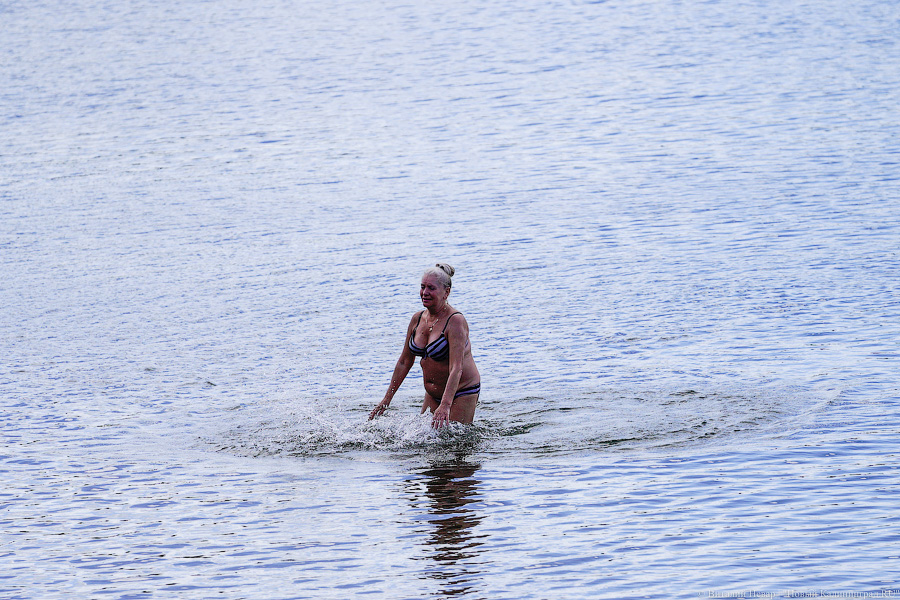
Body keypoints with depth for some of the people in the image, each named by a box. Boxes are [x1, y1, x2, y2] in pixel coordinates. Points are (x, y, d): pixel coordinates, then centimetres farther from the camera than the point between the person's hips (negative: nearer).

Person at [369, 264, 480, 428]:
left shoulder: (456, 321, -20)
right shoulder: (417, 319, 2)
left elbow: (456, 369, -29)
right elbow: (404, 362, 12)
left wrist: (445, 406, -41)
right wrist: (387, 400, 11)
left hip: (461, 392, -7)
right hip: (433, 394, 7)